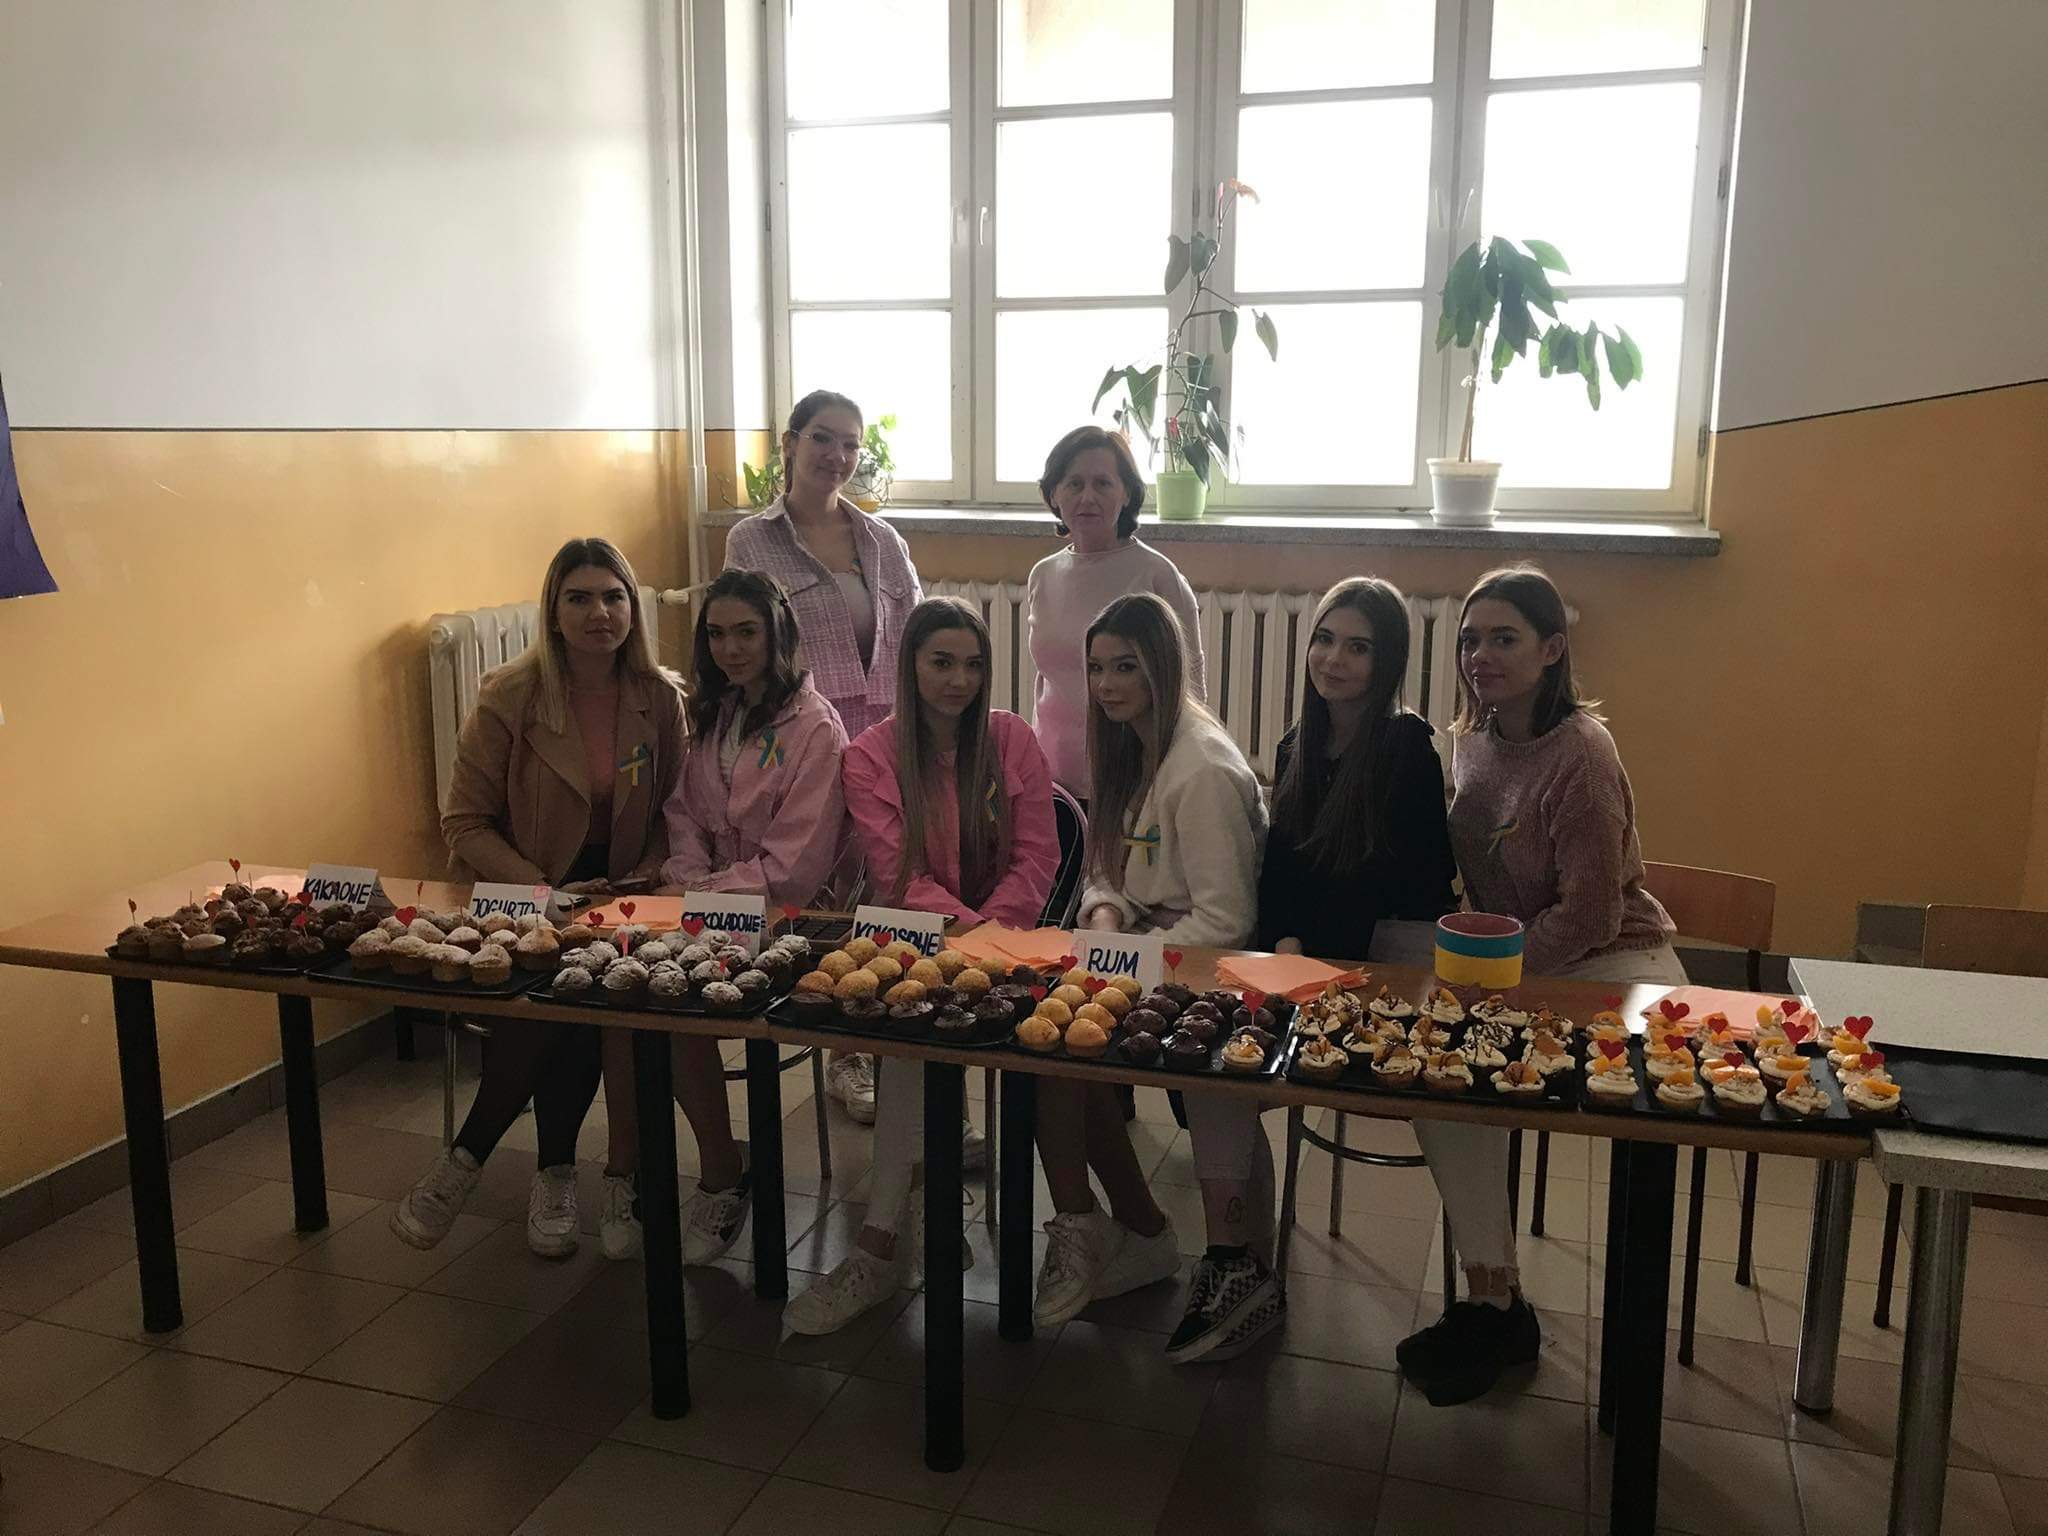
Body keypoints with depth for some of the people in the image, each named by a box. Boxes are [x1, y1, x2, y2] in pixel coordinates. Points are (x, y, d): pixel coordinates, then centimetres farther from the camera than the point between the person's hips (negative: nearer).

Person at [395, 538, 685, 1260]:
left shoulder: (659, 699, 0)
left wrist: (644, 877, -10)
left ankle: (464, 1161, -8)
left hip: (621, 898, 2)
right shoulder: (510, 697, -7)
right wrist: (547, 890, -17)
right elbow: (465, 822, -6)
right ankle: (557, 1175, -9)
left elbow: (670, 811, 10)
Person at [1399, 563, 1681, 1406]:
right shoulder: (1474, 738, 5)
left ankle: (1494, 1305, -5)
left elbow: (1591, 914, -20)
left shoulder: (1578, 754, -20)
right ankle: (1495, 1299, -6)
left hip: (1613, 972, -7)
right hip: (1520, 965, 7)